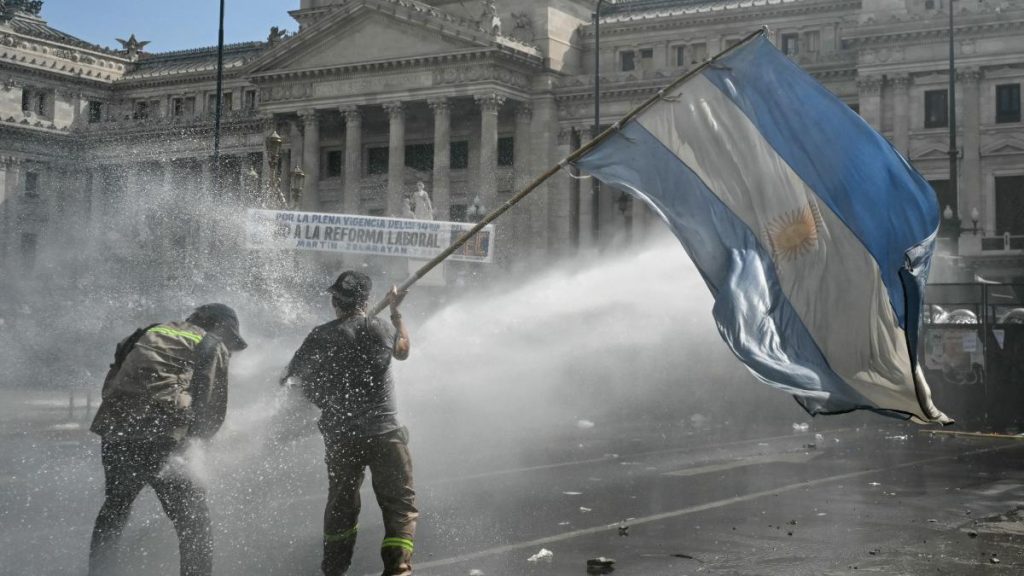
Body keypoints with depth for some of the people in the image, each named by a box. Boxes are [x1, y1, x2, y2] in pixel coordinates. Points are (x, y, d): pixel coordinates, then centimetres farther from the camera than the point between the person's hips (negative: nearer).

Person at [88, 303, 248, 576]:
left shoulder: (153, 332, 27)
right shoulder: (213, 347, 12)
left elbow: (110, 386, 23)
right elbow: (212, 410, 8)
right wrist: (190, 438, 24)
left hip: (113, 433, 6)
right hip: (159, 439, -6)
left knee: (115, 507, 27)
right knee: (194, 521, 3)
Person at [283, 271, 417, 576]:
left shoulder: (322, 336, -5)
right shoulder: (383, 329, -3)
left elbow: (292, 378, 2)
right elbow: (403, 350, 20)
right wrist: (396, 311, 30)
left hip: (340, 436, 2)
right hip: (384, 433, -2)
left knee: (341, 505, 19)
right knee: (401, 505, 4)